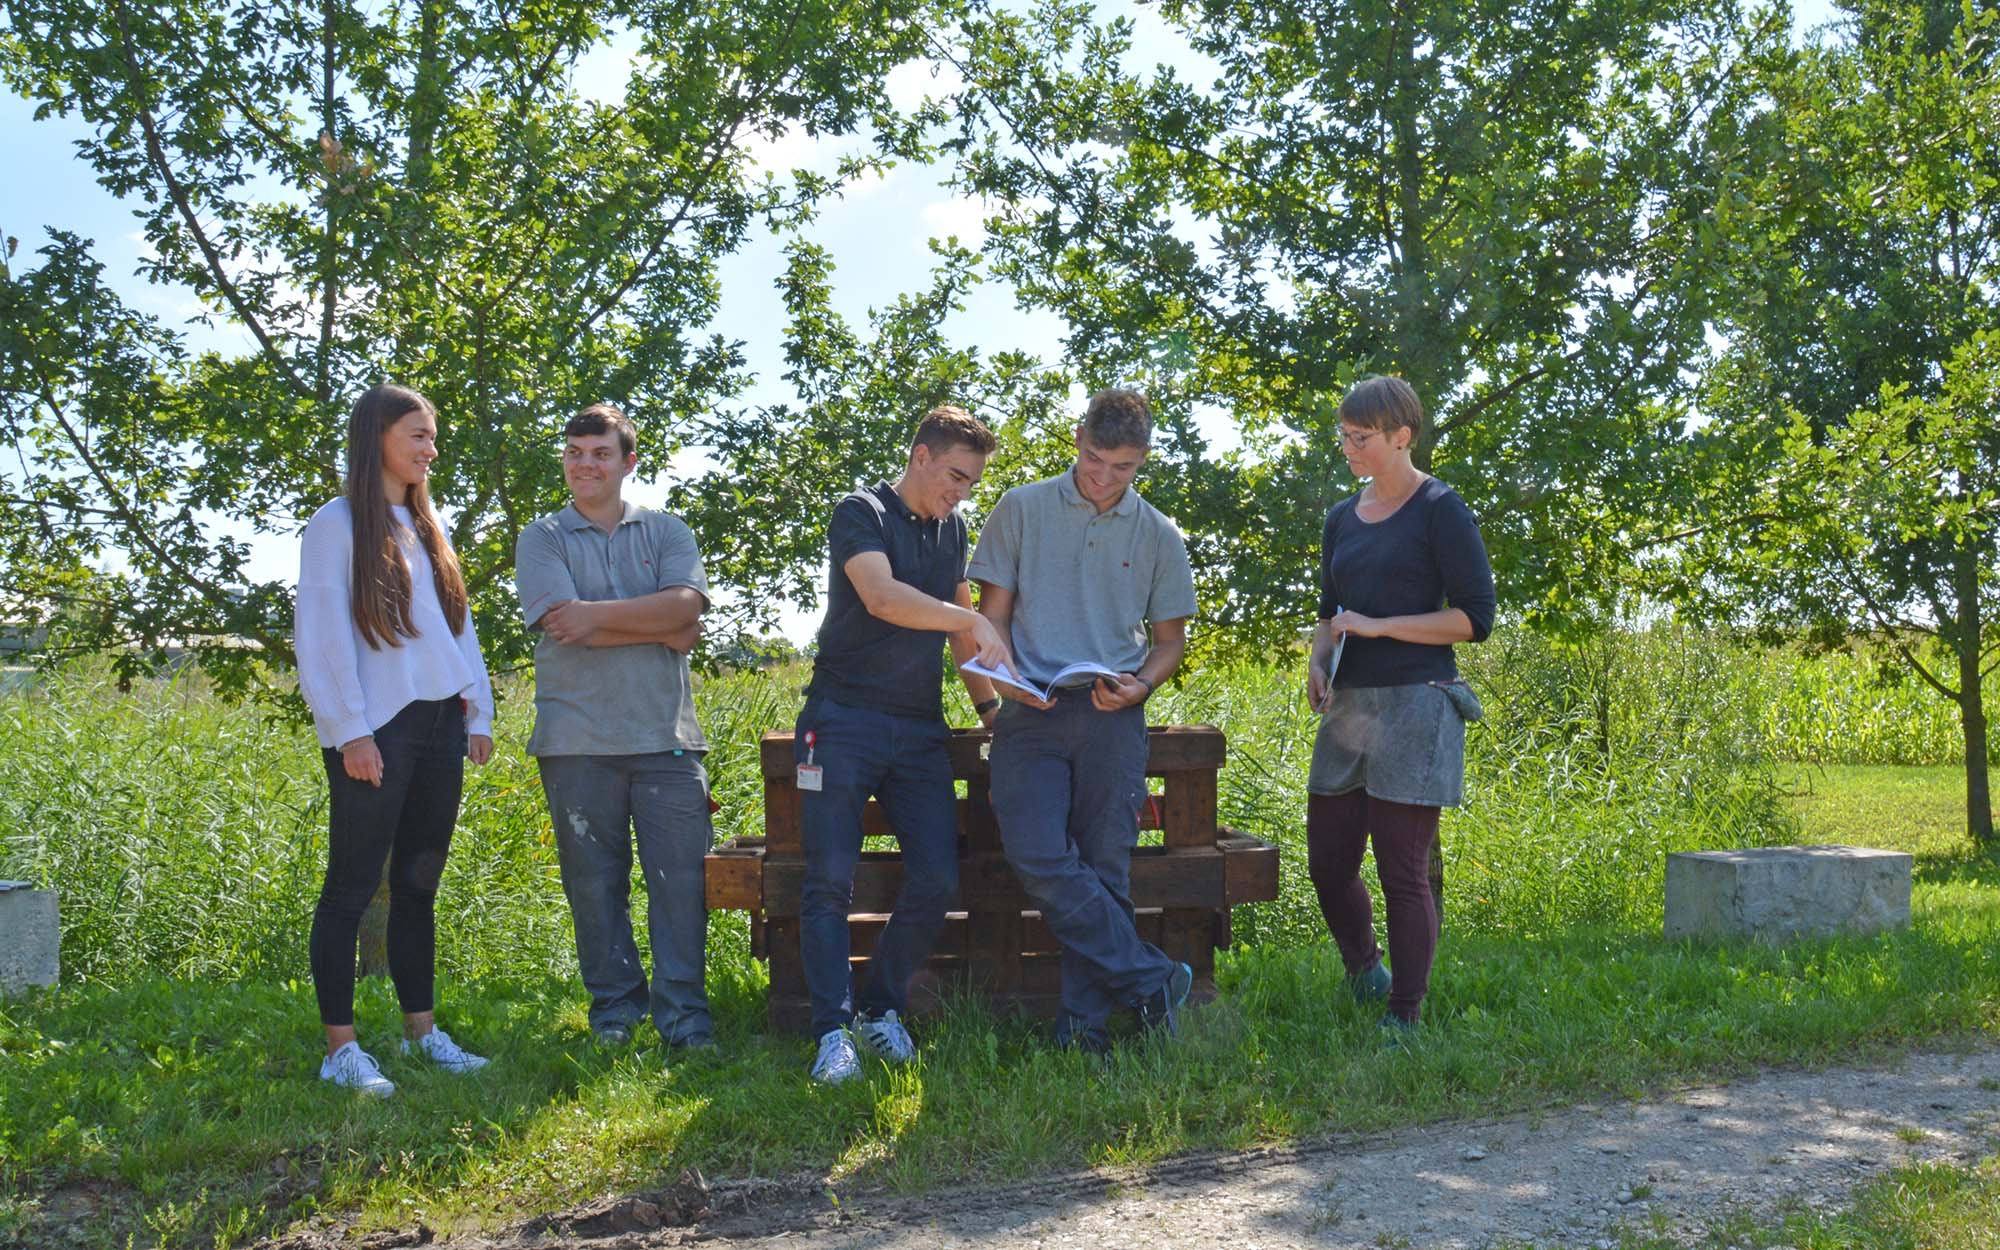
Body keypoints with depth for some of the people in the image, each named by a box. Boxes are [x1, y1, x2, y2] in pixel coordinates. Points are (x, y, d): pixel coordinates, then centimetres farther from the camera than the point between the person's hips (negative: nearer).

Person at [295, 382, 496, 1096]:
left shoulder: (427, 527, 18)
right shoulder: (338, 526, -3)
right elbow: (322, 636, -8)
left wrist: (478, 715, 12)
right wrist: (350, 731, -13)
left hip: (439, 727, 7)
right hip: (375, 733, -6)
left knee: (419, 885, 11)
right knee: (353, 886, -3)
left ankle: (421, 1031, 18)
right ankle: (340, 1047, 2)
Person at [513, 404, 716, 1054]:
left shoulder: (666, 532, 13)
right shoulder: (542, 539, 8)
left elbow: (687, 605, -6)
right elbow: (565, 626, -8)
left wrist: (598, 614, -11)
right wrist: (662, 627, -7)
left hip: (666, 735, 1)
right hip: (578, 739, 0)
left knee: (681, 879, -3)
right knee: (595, 882, 5)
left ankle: (684, 1014, 5)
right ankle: (614, 1008, 18)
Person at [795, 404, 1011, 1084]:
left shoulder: (952, 530, 18)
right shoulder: (862, 513, -5)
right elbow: (882, 597, -23)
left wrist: (988, 704, 20)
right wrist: (973, 620, -31)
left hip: (920, 731, 6)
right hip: (846, 721, -6)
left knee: (937, 880, -4)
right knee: (830, 880, -9)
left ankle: (880, 1009, 12)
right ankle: (834, 1031, -5)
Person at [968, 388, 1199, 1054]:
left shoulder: (1158, 537, 11)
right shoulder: (1022, 510, 8)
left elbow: (1171, 637, 16)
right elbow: (993, 612, 9)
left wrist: (1139, 686, -6)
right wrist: (1003, 676, -10)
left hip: (1112, 718, 1)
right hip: (1032, 714, -1)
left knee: (1104, 867, -2)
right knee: (1039, 858, -16)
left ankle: (1085, 1022, 7)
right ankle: (1152, 978, -6)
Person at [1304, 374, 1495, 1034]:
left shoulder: (1440, 511, -4)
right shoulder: (1343, 518, 15)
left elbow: (1474, 618, -8)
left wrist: (1378, 626, -13)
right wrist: (1318, 662, 5)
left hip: (1414, 706, -6)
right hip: (1348, 706, 6)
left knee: (1402, 870, -4)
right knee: (1327, 863, 8)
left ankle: (1404, 1015, 8)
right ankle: (1363, 970, 34)